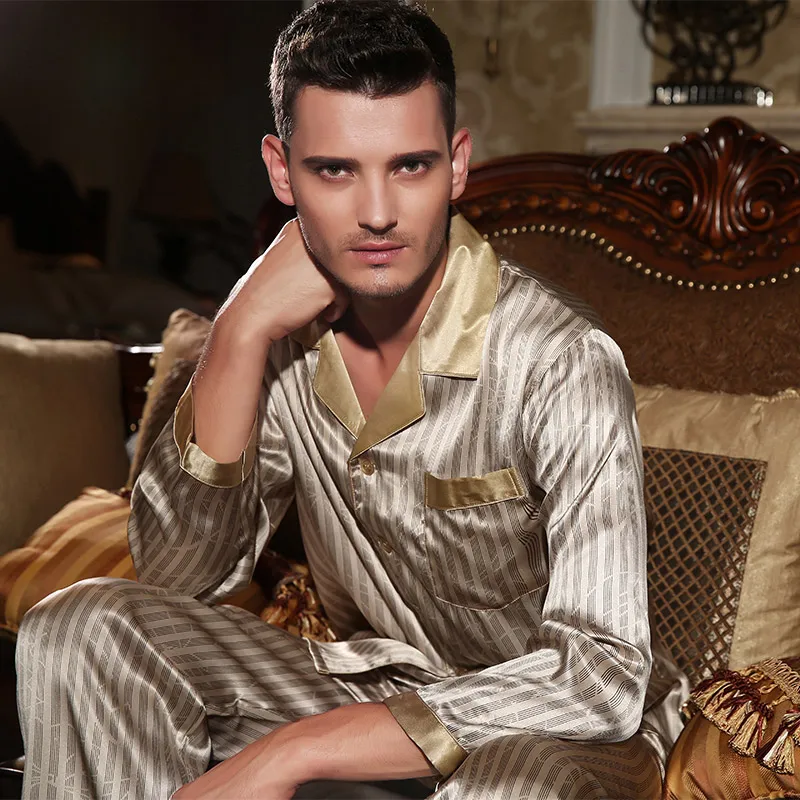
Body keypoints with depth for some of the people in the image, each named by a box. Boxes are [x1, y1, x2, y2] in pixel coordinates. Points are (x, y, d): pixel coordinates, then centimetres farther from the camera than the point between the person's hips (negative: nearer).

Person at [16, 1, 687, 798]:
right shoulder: (289, 334, -6)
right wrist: (241, 334, -21)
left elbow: (602, 676, -30)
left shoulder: (561, 359, -24)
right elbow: (178, 575, -9)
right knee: (81, 627, -11)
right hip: (375, 693, 5)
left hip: (559, 731, -5)